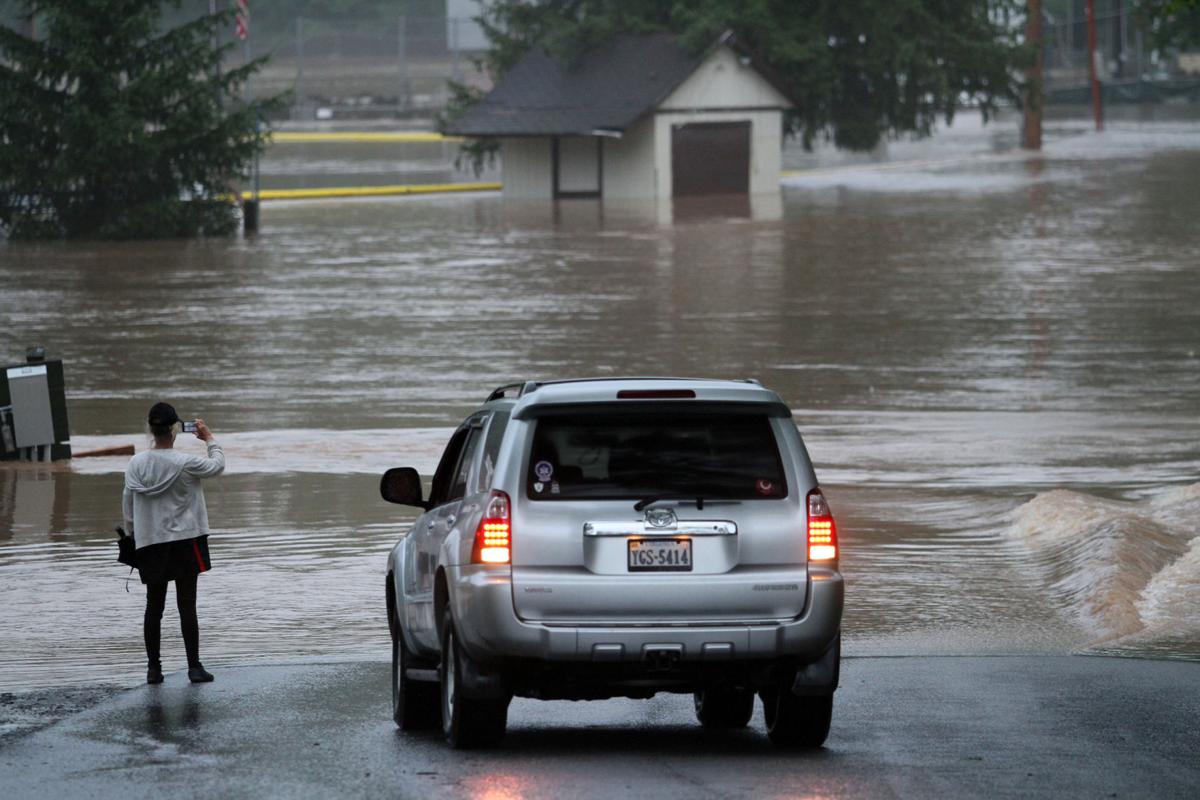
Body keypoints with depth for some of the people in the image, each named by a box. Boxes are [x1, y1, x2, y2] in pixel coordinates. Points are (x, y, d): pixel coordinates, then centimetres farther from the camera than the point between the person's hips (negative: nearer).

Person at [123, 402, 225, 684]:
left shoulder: (136, 464, -3)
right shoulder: (185, 464, -13)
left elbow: (128, 505, 4)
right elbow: (217, 466, 4)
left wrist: (133, 535, 17)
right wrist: (210, 438, 18)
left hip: (149, 543, 3)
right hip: (184, 541, -3)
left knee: (154, 606, 9)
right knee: (187, 606, 1)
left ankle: (153, 667, 10)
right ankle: (194, 666, 1)